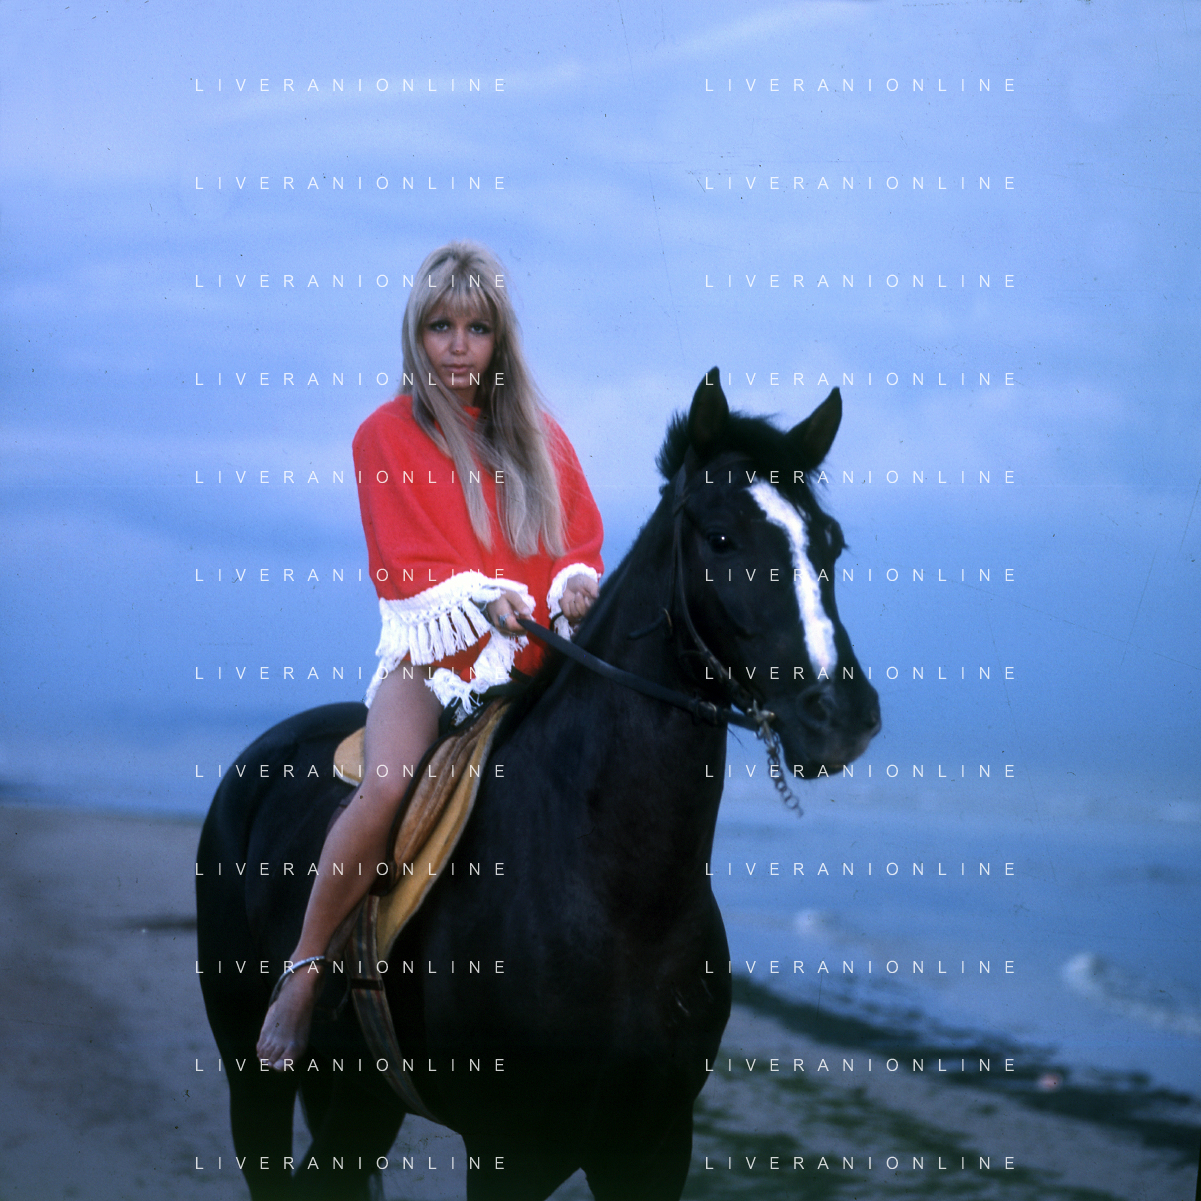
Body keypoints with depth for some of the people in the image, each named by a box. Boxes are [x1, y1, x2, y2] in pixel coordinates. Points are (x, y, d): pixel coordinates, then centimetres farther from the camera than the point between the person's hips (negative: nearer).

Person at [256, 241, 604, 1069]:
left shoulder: (541, 437, 15)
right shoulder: (388, 434, 5)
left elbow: (583, 543, 12)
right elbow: (411, 569, -4)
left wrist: (576, 587, -13)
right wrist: (489, 597, -21)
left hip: (532, 659, 4)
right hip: (431, 657, -4)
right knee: (389, 785, -32)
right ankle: (304, 972, -18)